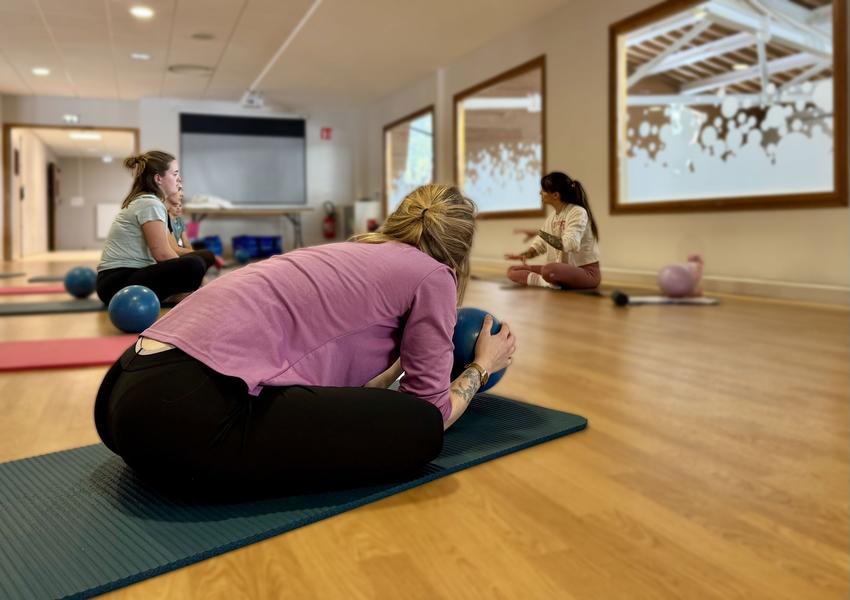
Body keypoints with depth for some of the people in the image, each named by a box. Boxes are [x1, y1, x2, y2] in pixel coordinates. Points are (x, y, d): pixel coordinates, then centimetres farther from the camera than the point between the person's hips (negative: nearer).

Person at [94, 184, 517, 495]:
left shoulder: (358, 251, 25)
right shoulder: (432, 275, 3)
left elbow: (341, 392, 28)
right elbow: (431, 413, 6)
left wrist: (411, 351, 42)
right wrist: (483, 365, 24)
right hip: (188, 411, -10)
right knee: (419, 427, -3)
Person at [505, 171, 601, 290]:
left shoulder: (578, 212, -14)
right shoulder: (551, 217, 9)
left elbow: (570, 244, -29)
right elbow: (539, 245, 13)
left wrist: (538, 233, -24)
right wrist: (524, 255, -9)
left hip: (586, 272, -8)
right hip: (564, 271, 8)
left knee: (548, 269, -41)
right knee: (513, 270, 4)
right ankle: (547, 282, -15)